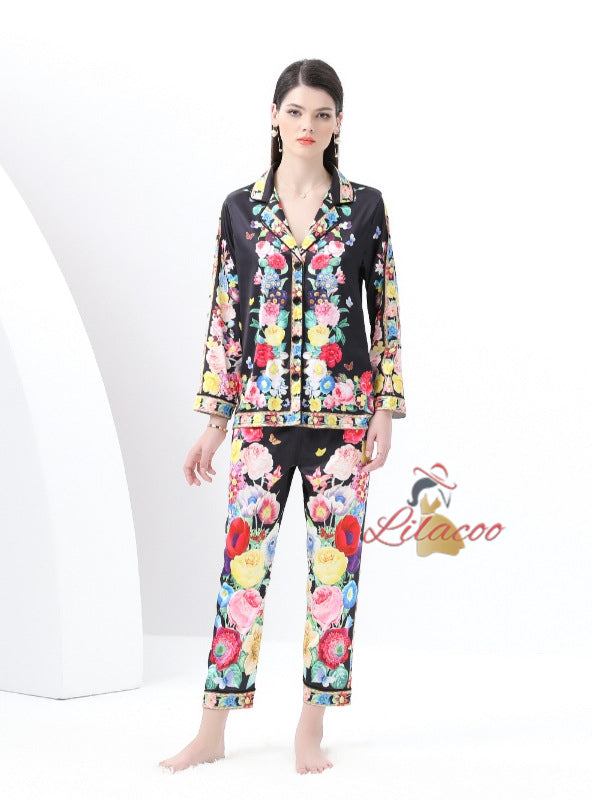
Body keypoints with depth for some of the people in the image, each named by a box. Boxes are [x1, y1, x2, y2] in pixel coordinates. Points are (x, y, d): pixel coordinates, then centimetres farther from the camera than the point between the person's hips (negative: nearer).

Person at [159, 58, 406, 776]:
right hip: (262, 409, 1)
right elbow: (224, 314, 8)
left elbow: (386, 310, 5)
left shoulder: (365, 206, 4)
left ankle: (311, 729, 14)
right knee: (243, 556, 0)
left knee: (334, 560, 2)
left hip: (343, 411, 0)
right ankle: (212, 731, 10)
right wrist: (213, 420, 6)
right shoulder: (241, 208, 7)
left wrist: (386, 407, -2)